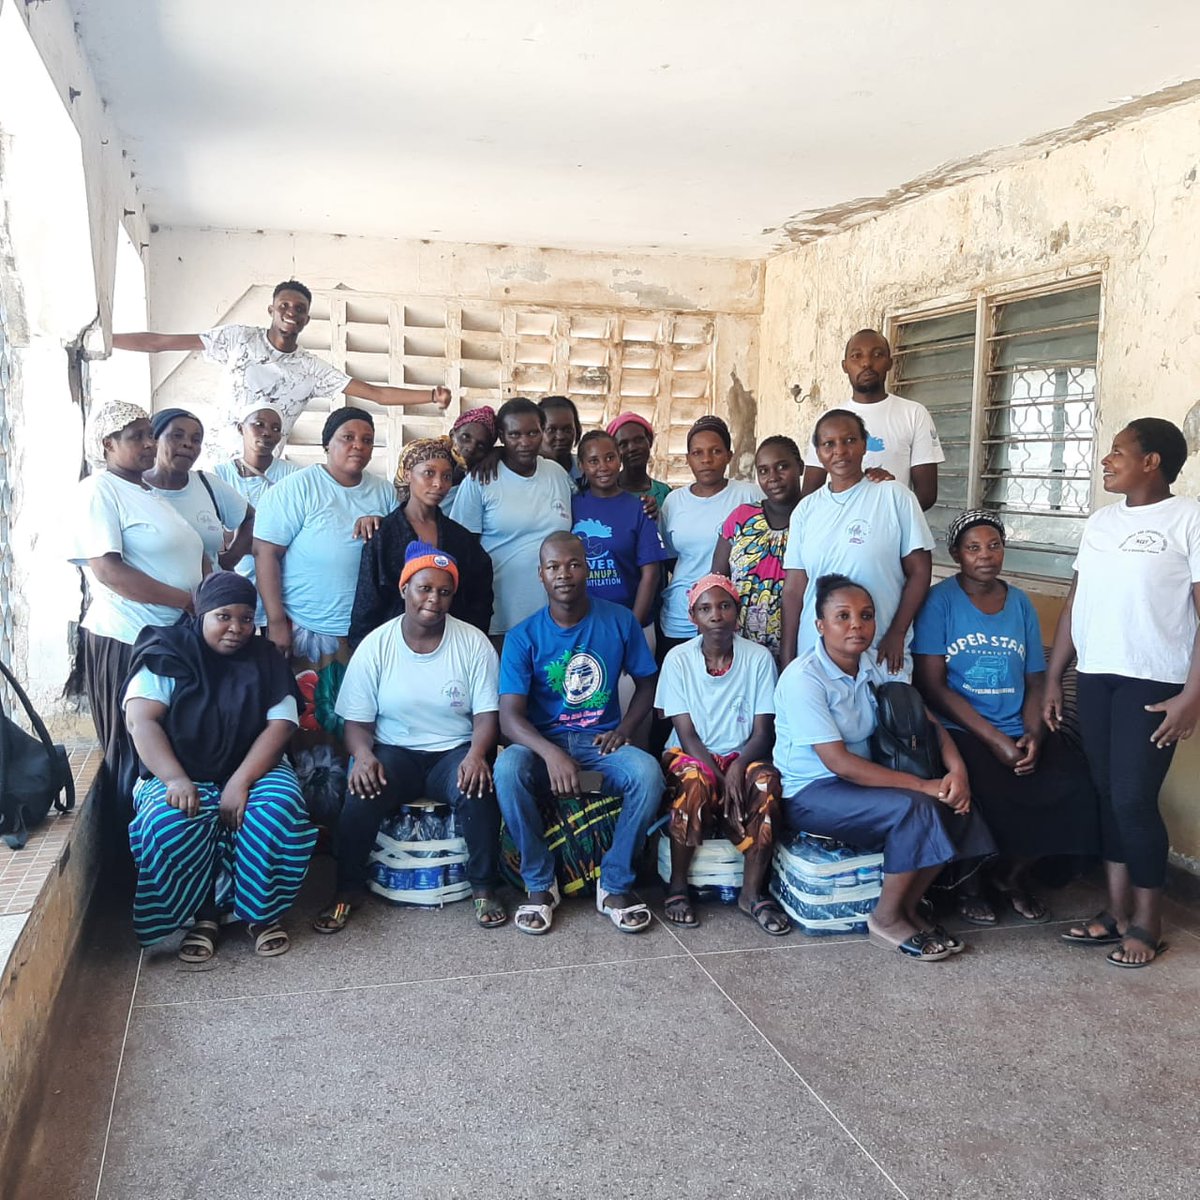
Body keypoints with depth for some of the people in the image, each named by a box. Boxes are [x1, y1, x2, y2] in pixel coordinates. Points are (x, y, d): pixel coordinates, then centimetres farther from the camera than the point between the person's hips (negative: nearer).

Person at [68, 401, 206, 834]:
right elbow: (108, 570, -19)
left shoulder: (151, 494, 17)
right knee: (135, 755, 1)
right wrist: (188, 601, -18)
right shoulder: (98, 491, -9)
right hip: (128, 643, -8)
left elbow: (186, 560, 21)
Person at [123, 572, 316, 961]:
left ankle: (264, 912, -9)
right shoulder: (168, 655, 1)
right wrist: (175, 779, -26)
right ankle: (202, 914, -10)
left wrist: (240, 783, -21)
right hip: (181, 773, -1)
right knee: (171, 825, -34)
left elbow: (279, 726, -5)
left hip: (253, 769, 1)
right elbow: (141, 720, -10)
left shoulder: (265, 661, 6)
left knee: (278, 812, -31)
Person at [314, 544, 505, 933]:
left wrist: (476, 754, -26)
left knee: (477, 790, -32)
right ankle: (349, 889, -6)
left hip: (455, 751, 0)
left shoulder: (473, 642, -4)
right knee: (362, 793, -29)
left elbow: (487, 713, -5)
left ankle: (484, 886, -11)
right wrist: (363, 755, -23)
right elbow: (357, 721, -2)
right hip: (395, 751, 1)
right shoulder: (375, 645, -3)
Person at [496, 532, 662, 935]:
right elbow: (510, 716, -14)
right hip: (542, 741, -1)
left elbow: (646, 683, 11)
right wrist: (551, 753, -34)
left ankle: (615, 885, -11)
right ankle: (540, 884, -13)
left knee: (648, 773, -31)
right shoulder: (523, 637, -6)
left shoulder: (619, 622, 0)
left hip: (602, 739, 1)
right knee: (507, 769, -33)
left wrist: (623, 729, -8)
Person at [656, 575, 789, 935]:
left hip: (742, 756, 1)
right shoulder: (678, 659, -5)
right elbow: (687, 734, -8)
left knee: (766, 781, -32)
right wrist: (721, 777, -22)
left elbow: (762, 732, -6)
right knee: (696, 781, -35)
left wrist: (738, 768, -26)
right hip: (691, 756, -1)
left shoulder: (759, 657, -3)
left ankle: (752, 892, -20)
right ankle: (677, 886, -16)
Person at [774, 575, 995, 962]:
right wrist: (924, 785, -25)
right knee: (913, 808, -27)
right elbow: (838, 762, -24)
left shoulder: (875, 667, 3)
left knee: (953, 802, -12)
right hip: (809, 795, -7)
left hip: (858, 782, 8)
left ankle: (909, 905, 3)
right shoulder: (803, 678, -20)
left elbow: (925, 721, 3)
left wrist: (956, 767, -18)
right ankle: (886, 919, -8)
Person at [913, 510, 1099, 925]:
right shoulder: (940, 601, -3)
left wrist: (1033, 736, -7)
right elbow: (932, 684, -9)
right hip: (960, 731, -5)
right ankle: (969, 881, 0)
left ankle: (1012, 872, 7)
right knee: (988, 792, -32)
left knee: (1074, 784, -19)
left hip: (1017, 731, 5)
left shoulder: (1020, 603, 13)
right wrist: (995, 740, -15)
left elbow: (1036, 681, 12)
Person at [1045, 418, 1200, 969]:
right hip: (1095, 678, 6)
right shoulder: (1099, 521, 13)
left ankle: (1147, 922, 12)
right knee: (1107, 796, 10)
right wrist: (1052, 677, 12)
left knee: (1134, 800, -5)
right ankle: (1116, 910, 21)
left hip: (1154, 684, -6)